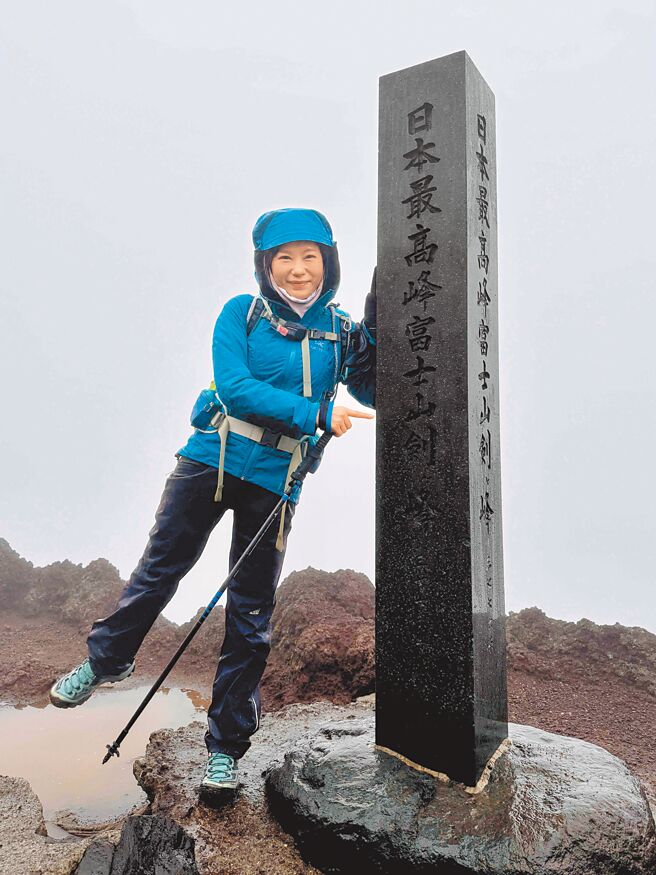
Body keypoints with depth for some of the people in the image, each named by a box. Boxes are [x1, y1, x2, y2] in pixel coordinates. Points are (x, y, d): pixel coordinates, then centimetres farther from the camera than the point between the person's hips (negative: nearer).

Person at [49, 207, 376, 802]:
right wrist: (315, 414, -20)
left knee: (251, 614, 6)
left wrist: (378, 333, -14)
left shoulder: (339, 331, 5)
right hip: (211, 459, 0)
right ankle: (105, 661, 39)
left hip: (275, 482, 1)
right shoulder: (241, 313, 0)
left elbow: (378, 397, 0)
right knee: (160, 567, 9)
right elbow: (234, 386, -14)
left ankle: (226, 748, 21)